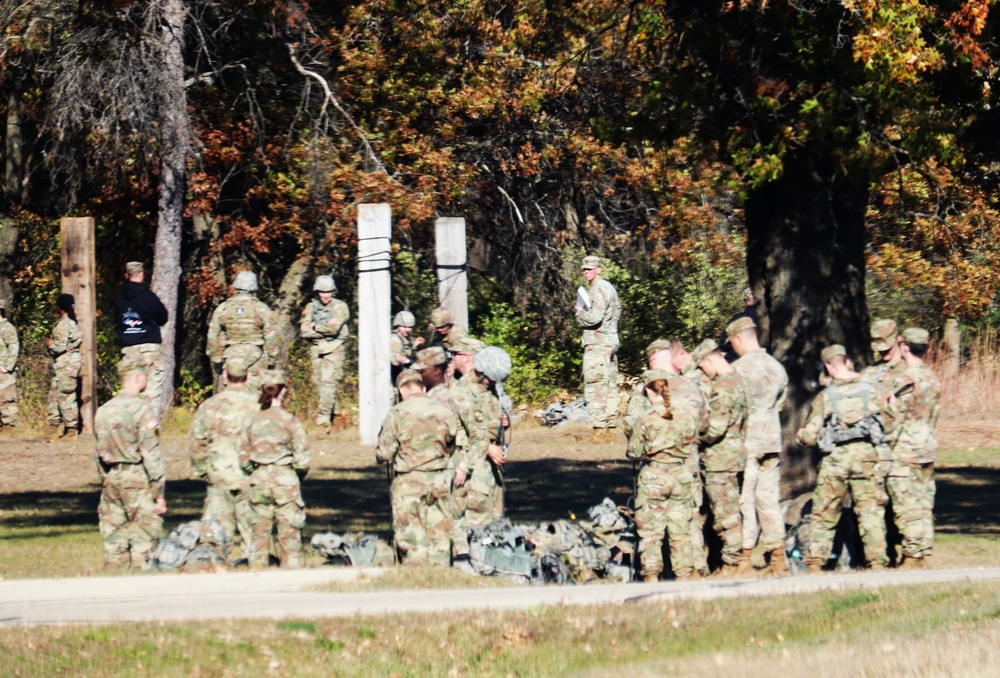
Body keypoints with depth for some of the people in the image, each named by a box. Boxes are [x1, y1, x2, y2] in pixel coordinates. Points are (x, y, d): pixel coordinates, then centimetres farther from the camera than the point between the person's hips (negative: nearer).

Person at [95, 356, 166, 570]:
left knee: (113, 538, 9)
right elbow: (151, 454, -14)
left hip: (111, 480, 7)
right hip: (138, 480, -7)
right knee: (144, 537, -3)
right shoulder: (141, 408, -12)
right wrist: (159, 493, -11)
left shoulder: (104, 410, 10)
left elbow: (100, 451, 14)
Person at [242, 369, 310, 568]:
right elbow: (302, 460, -9)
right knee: (289, 537, 2)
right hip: (286, 480, -3)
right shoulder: (290, 421, -8)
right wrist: (299, 474, 11)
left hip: (259, 480, 3)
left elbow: (244, 460, 5)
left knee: (260, 534, 10)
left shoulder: (253, 421, 1)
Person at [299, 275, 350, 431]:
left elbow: (334, 329, -18)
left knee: (328, 383, -14)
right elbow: (304, 331, -5)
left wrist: (315, 327, -6)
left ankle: (323, 420, -17)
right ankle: (334, 411, 25)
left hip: (334, 349, -5)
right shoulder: (311, 308, 5)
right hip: (316, 349, 5)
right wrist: (325, 327, -11)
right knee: (320, 383, 9)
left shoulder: (340, 307, -5)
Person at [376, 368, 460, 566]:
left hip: (409, 483, -3)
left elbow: (384, 453, -9)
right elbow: (452, 448, 10)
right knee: (440, 536, 9)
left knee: (410, 535, 3)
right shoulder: (446, 411, 0)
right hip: (441, 481, 3)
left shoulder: (397, 413, -11)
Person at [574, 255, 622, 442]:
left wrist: (580, 313, -4)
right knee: (610, 386, 10)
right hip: (611, 341, 10)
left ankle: (599, 430, -15)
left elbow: (594, 317, -24)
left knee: (595, 387, -10)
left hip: (597, 343, -10)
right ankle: (610, 430, 12)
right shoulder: (609, 287, 18)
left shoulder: (598, 289, -13)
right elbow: (617, 312, 30)